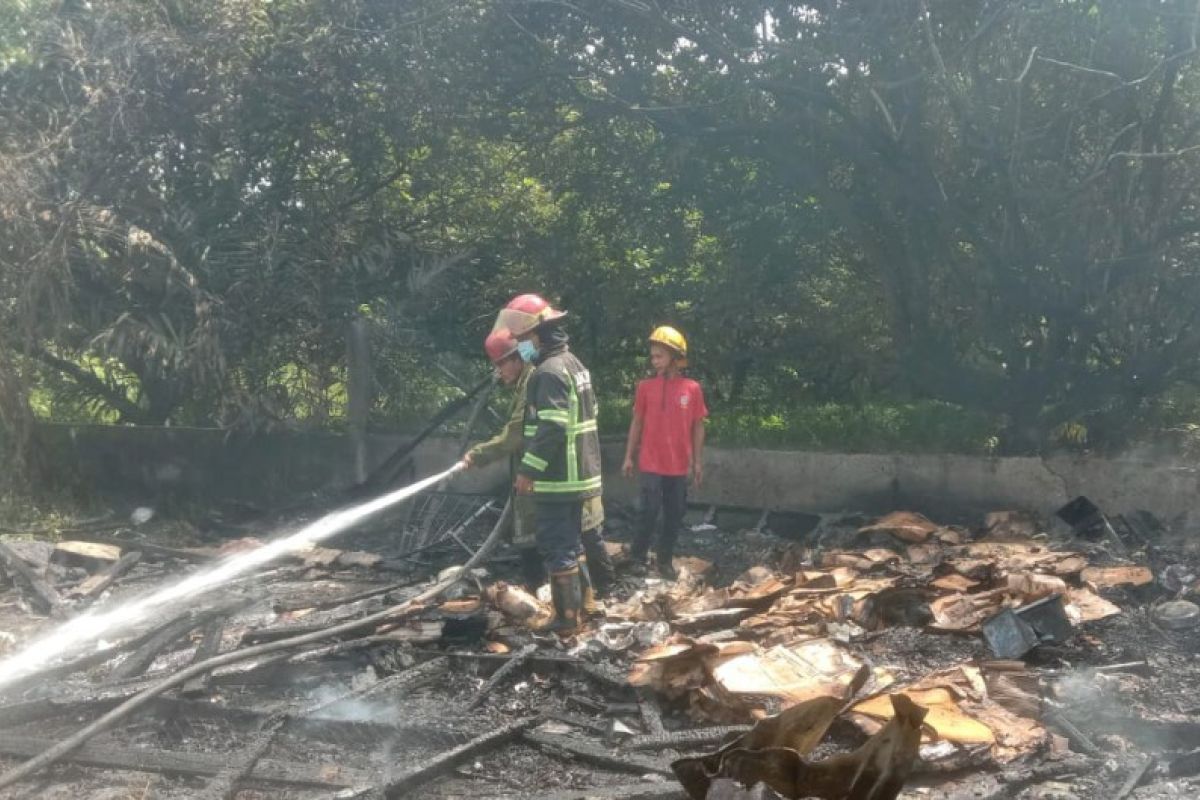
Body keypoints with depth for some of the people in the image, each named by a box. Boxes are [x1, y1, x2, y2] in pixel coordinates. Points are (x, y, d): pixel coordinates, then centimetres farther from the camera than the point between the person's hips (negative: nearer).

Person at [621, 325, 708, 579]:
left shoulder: (692, 389, -1)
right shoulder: (645, 386, 0)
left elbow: (697, 426, 5)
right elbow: (637, 422, 6)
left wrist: (698, 461, 4)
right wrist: (628, 457, 4)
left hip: (679, 465, 1)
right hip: (651, 464, -1)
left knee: (675, 516, 7)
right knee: (649, 513, -2)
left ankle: (665, 560, 20)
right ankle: (637, 557, 14)